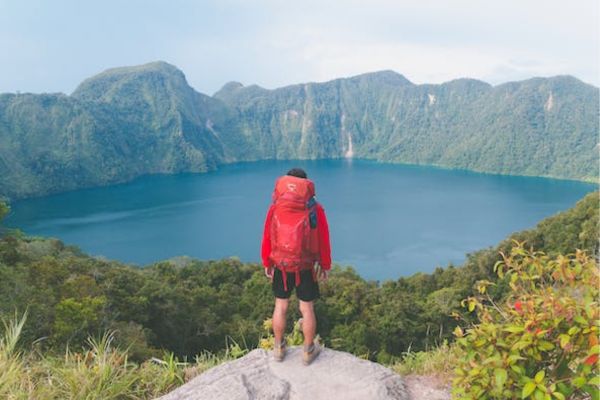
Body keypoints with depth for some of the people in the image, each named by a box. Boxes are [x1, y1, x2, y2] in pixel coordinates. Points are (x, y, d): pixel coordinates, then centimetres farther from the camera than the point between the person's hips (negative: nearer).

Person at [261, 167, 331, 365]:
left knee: (280, 307, 16)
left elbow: (267, 238, -1)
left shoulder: (275, 208, -7)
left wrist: (267, 263, 11)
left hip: (281, 267, 2)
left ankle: (279, 349, 31)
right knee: (307, 309, 11)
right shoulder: (316, 209, -10)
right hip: (306, 268, -1)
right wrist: (325, 265, 8)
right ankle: (309, 351, 26)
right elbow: (324, 240, -4)